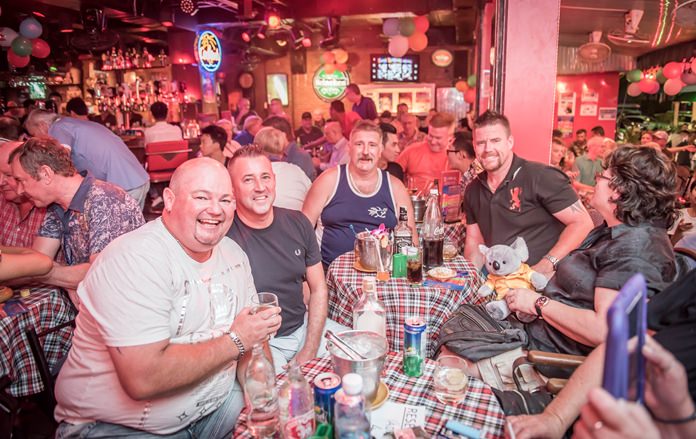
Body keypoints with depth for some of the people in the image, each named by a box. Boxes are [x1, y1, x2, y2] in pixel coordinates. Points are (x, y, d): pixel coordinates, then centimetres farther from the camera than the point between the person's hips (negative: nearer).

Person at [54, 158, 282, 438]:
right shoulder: (134, 260, -21)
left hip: (216, 406, 7)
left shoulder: (234, 255, 2)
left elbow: (250, 338, 6)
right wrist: (235, 341, -19)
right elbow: (142, 379, -28)